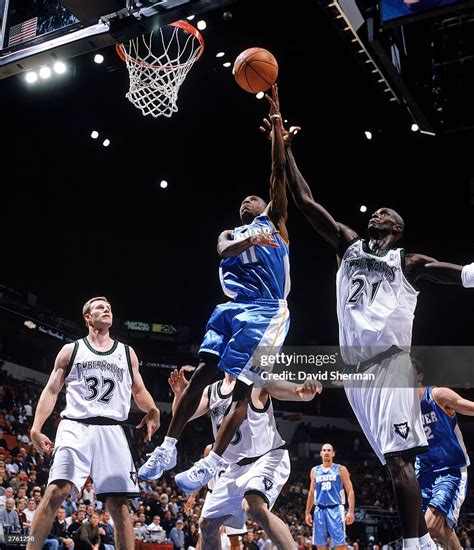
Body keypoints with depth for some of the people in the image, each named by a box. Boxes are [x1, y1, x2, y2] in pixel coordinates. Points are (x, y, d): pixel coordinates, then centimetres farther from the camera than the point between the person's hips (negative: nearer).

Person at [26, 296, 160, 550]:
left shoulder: (127, 353, 18)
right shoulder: (71, 350, 13)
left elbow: (139, 391, 21)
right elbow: (51, 391, 9)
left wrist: (152, 411, -2)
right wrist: (36, 428, -4)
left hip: (111, 431, 2)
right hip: (76, 428, -2)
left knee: (119, 503, -1)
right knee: (57, 491, -19)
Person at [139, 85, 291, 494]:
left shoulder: (274, 220, 14)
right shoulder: (230, 234, 23)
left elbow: (279, 171, 1)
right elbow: (224, 252, -3)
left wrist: (277, 125, -6)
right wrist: (250, 240, -24)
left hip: (266, 311, -5)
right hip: (234, 307, 5)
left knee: (242, 387, -10)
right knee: (202, 373, -2)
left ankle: (210, 464, -9)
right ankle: (168, 449, 4)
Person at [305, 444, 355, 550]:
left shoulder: (341, 469, 2)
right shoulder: (315, 470, 13)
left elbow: (350, 491, -2)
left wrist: (351, 511, -14)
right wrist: (307, 512, 13)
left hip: (335, 509, -4)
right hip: (320, 510, 4)